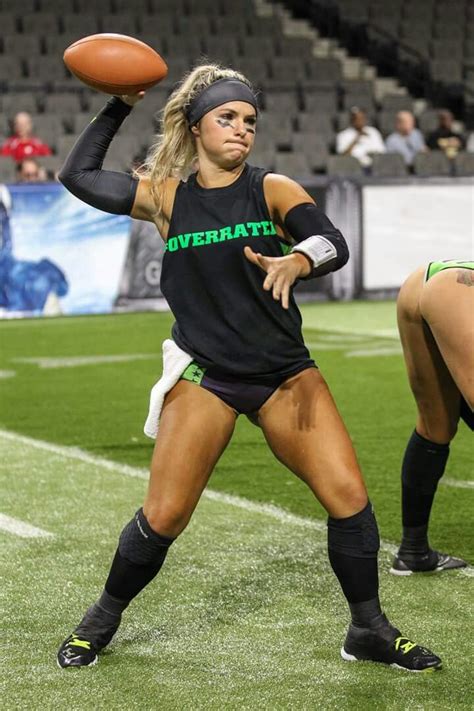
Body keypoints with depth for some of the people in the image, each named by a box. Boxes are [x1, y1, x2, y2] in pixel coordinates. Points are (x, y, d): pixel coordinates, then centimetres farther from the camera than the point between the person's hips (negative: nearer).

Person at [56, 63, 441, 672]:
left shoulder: (271, 190, -1)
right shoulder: (166, 197, 4)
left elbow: (333, 244, -17)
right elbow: (78, 175, 9)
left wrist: (296, 260, -39)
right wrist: (119, 107, 8)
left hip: (286, 374, 1)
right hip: (204, 377, 0)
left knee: (349, 497, -9)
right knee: (162, 518, -5)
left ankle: (369, 631, 9)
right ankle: (103, 619, 20)